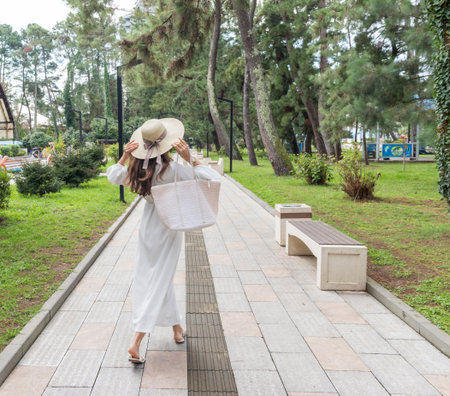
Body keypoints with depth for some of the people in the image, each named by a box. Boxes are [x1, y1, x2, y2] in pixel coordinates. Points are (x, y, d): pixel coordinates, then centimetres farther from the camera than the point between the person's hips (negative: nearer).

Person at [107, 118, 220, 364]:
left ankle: (177, 329, 35)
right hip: (169, 227, -5)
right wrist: (190, 159, -22)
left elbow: (113, 177, 14)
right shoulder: (172, 169, -22)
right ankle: (135, 343, -1)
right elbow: (213, 178, -24)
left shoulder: (136, 168, -7)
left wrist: (125, 155, 6)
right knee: (158, 282, 2)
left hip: (148, 227, 5)